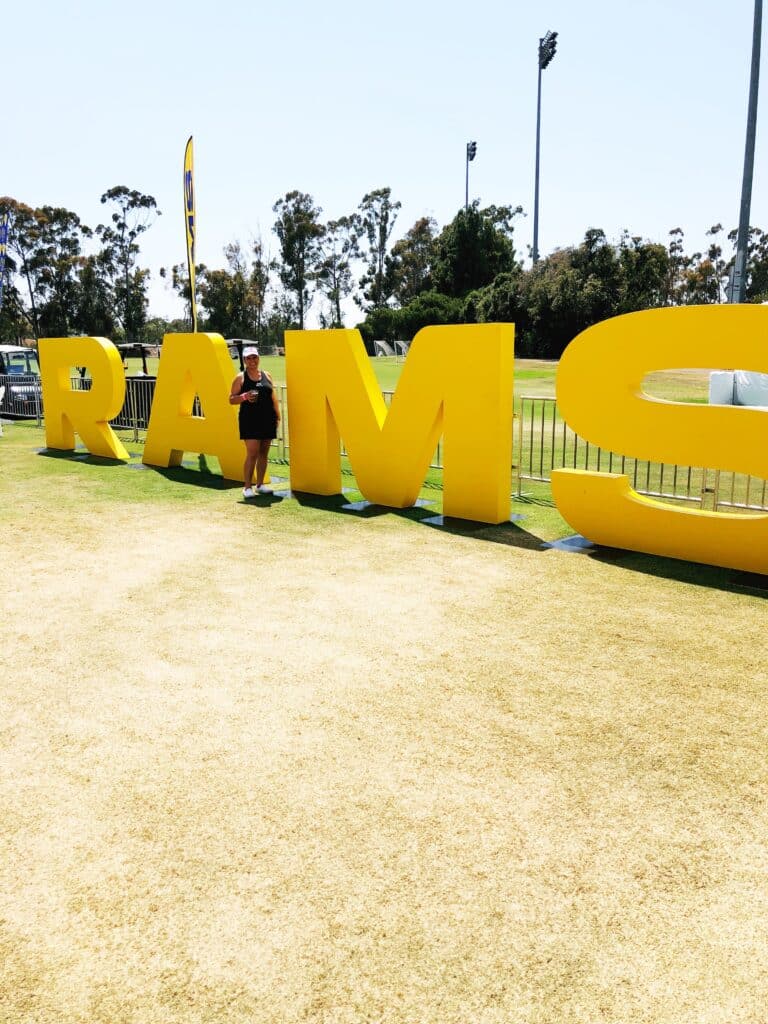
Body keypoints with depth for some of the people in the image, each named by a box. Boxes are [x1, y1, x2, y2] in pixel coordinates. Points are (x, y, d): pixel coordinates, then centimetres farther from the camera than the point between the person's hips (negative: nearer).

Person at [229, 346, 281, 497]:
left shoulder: (266, 375, 12)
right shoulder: (240, 378, 1)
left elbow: (273, 397, 15)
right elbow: (231, 400, 0)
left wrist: (277, 416, 8)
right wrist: (244, 397, -18)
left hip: (267, 420, 4)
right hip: (250, 420, -4)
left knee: (263, 453, 8)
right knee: (252, 453, -10)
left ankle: (260, 484, 18)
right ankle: (247, 487, -3)